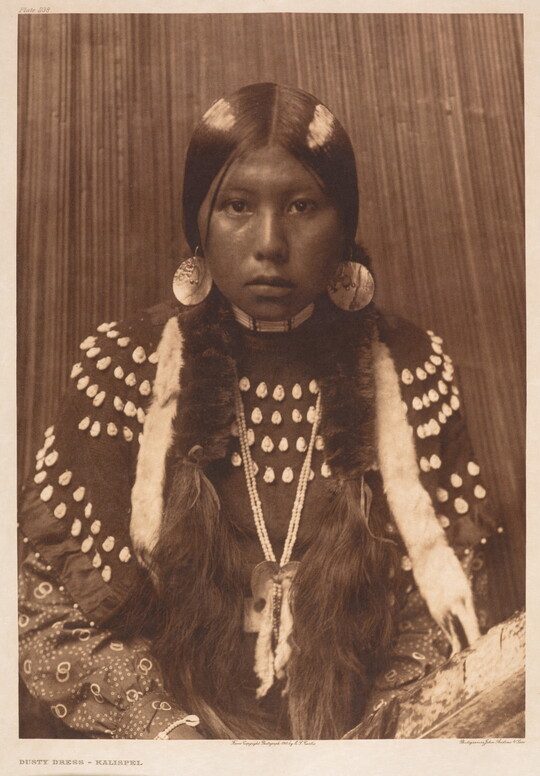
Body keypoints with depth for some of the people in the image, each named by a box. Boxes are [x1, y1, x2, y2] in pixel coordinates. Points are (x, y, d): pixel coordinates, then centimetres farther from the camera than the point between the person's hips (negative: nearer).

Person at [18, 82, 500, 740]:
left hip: (358, 735, 2)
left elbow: (446, 617, -2)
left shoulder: (409, 372, -7)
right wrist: (174, 728, -17)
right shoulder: (126, 367, -9)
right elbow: (56, 613, -6)